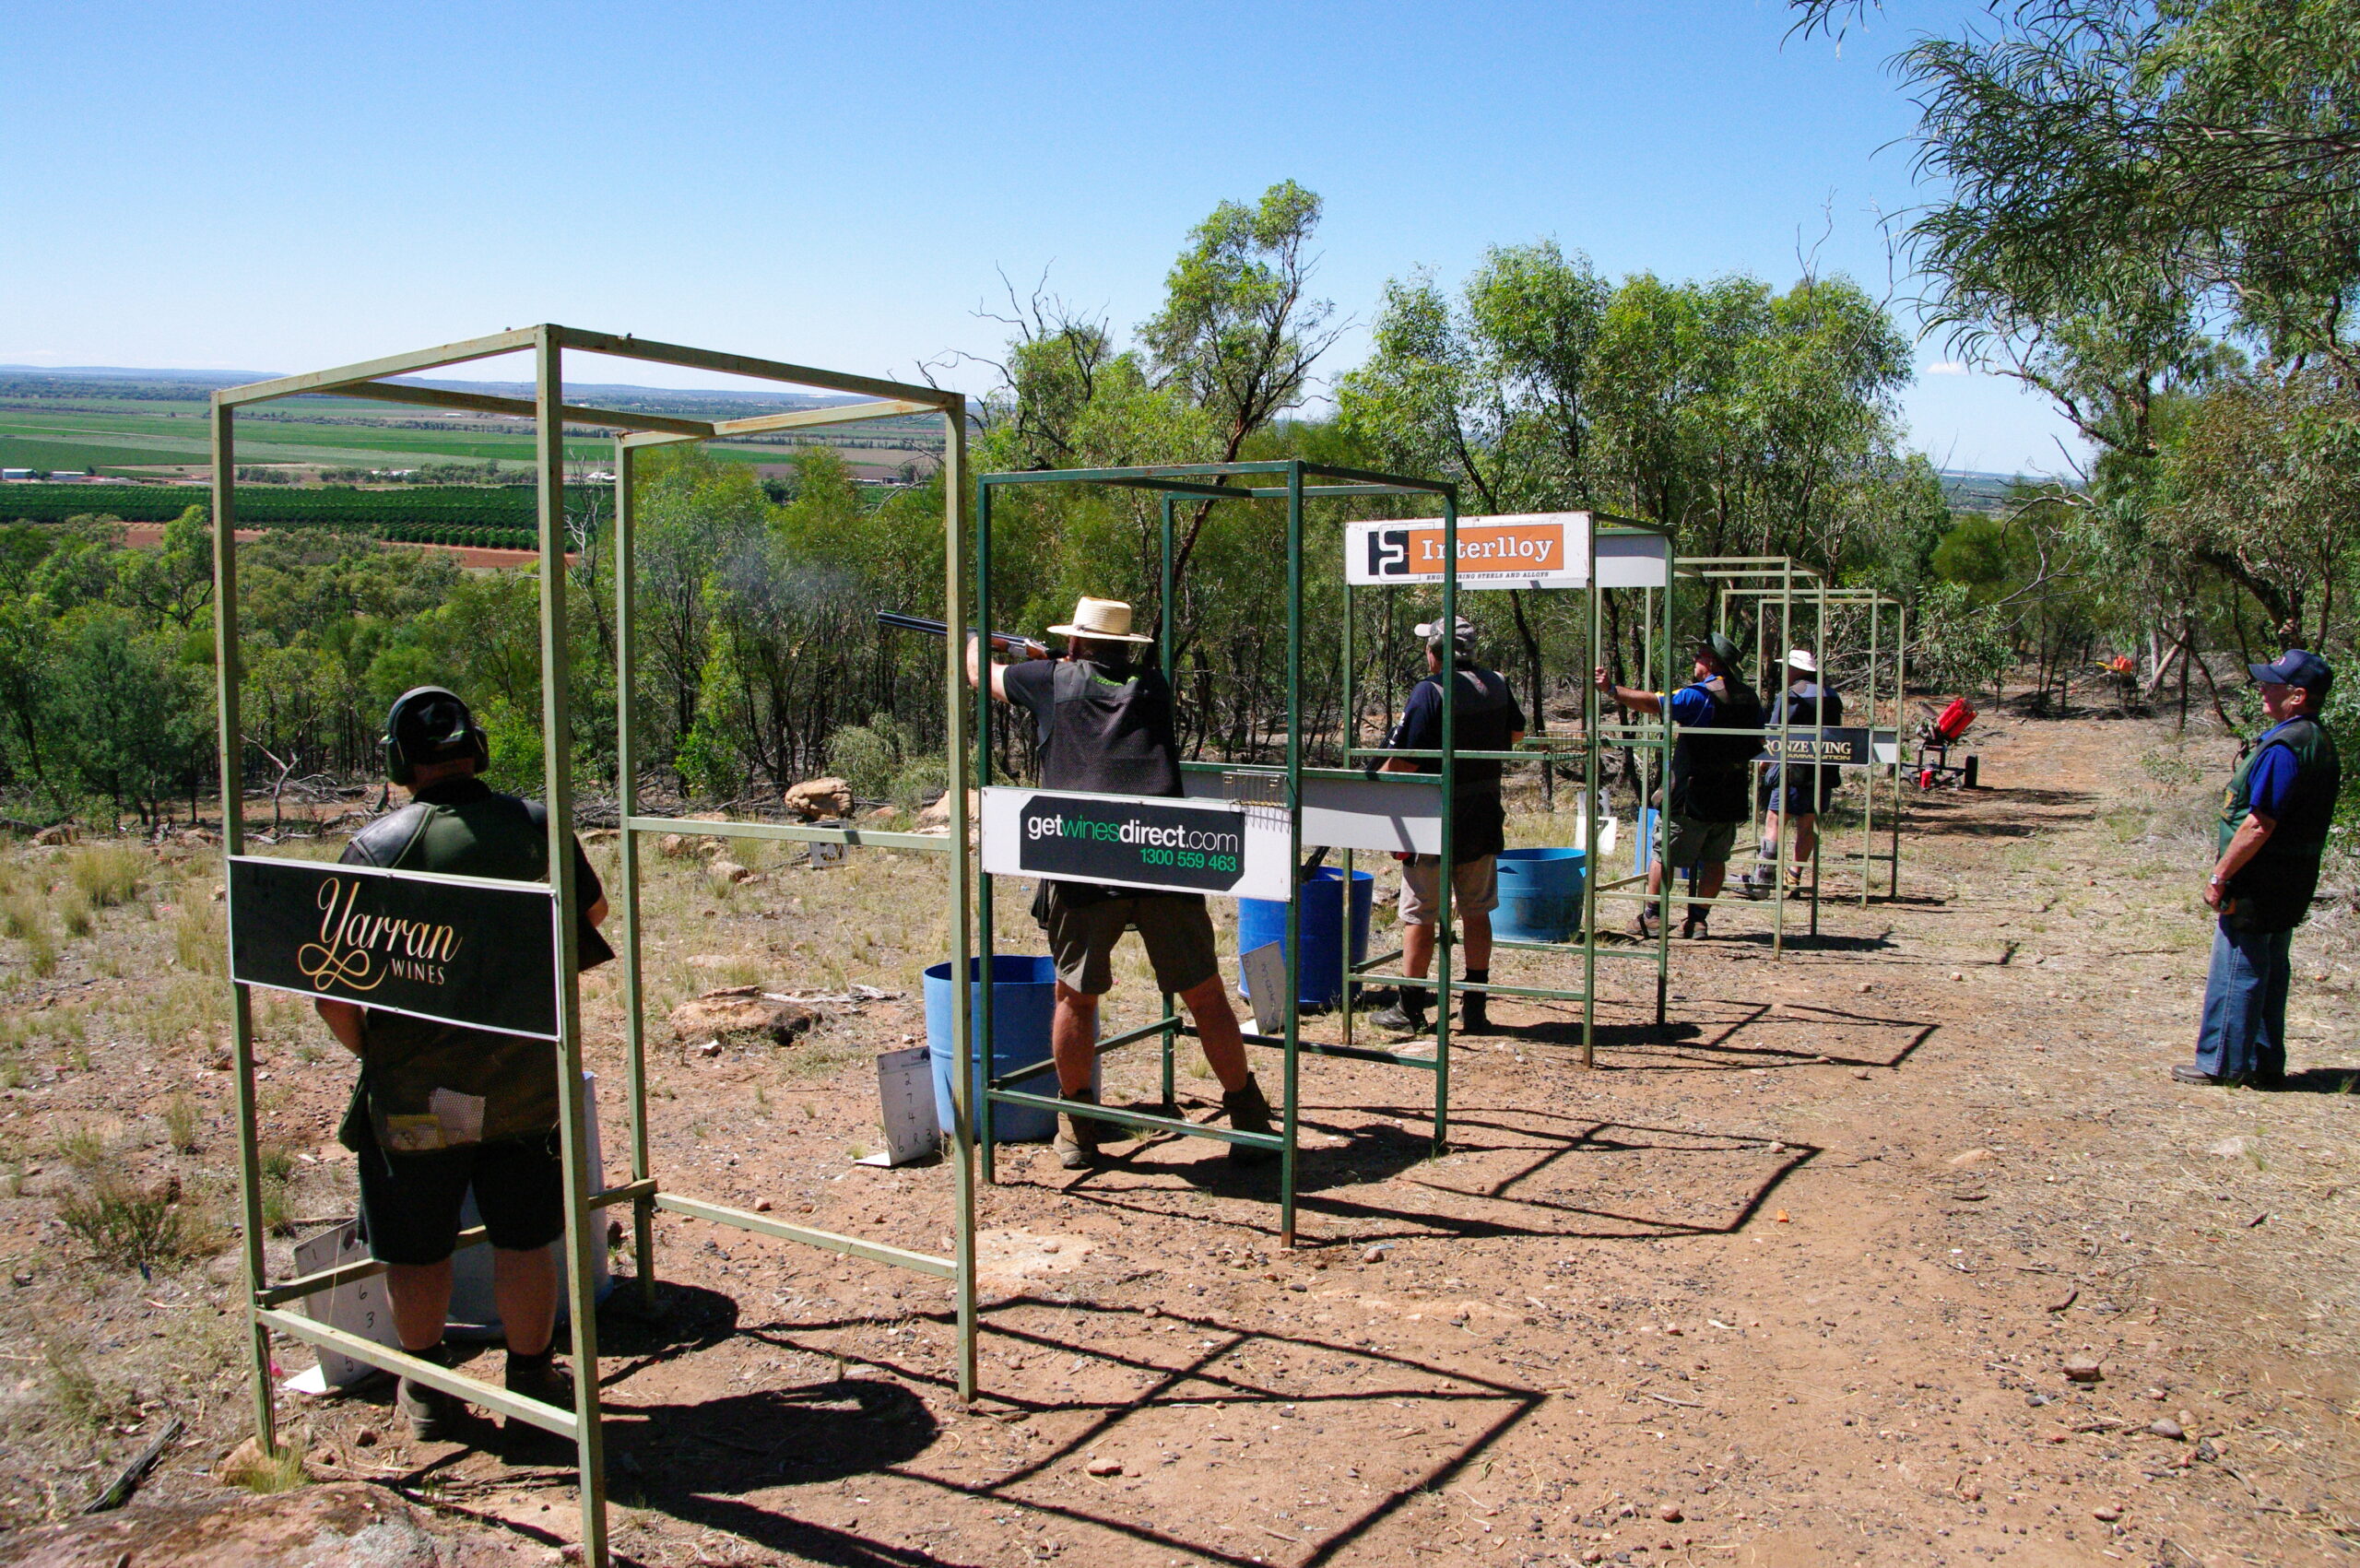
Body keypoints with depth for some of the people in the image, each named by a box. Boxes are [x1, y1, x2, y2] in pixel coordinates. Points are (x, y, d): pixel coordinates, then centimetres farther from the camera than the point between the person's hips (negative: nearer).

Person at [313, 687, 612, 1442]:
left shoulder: (376, 846, -12)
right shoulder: (538, 827, -6)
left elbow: (331, 990, -11)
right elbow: (593, 910, 14)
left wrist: (369, 1049, 7)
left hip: (412, 1089, -1)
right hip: (524, 1079, 1)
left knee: (416, 1248, 15)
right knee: (523, 1239, 14)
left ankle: (427, 1391, 29)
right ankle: (532, 1380, 25)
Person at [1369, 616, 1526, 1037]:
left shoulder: (1430, 692, -16)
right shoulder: (1497, 685, 3)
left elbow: (1403, 762, -19)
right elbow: (1516, 733, 23)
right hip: (1484, 820, 6)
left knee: (1420, 916, 3)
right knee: (1477, 912, 13)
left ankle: (1410, 1009, 9)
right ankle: (1475, 1008, 17)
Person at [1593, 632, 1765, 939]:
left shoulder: (1701, 695, -15)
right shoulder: (1750, 698, 7)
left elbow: (1655, 703, -23)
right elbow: (1757, 744, 17)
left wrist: (1611, 689, -20)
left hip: (1693, 796, -6)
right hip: (1731, 798, 6)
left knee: (1664, 856, 3)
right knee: (1715, 860, 11)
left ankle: (1650, 918, 7)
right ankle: (1698, 919, 12)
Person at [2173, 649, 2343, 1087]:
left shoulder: (2284, 747, -22)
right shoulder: (2320, 741, 11)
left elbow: (2259, 825, -24)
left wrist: (2219, 876, -16)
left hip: (2258, 882, -10)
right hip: (2292, 882, 10)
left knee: (2236, 972, -1)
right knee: (2271, 971, 15)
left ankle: (2222, 1063, 7)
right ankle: (2266, 1063, 23)